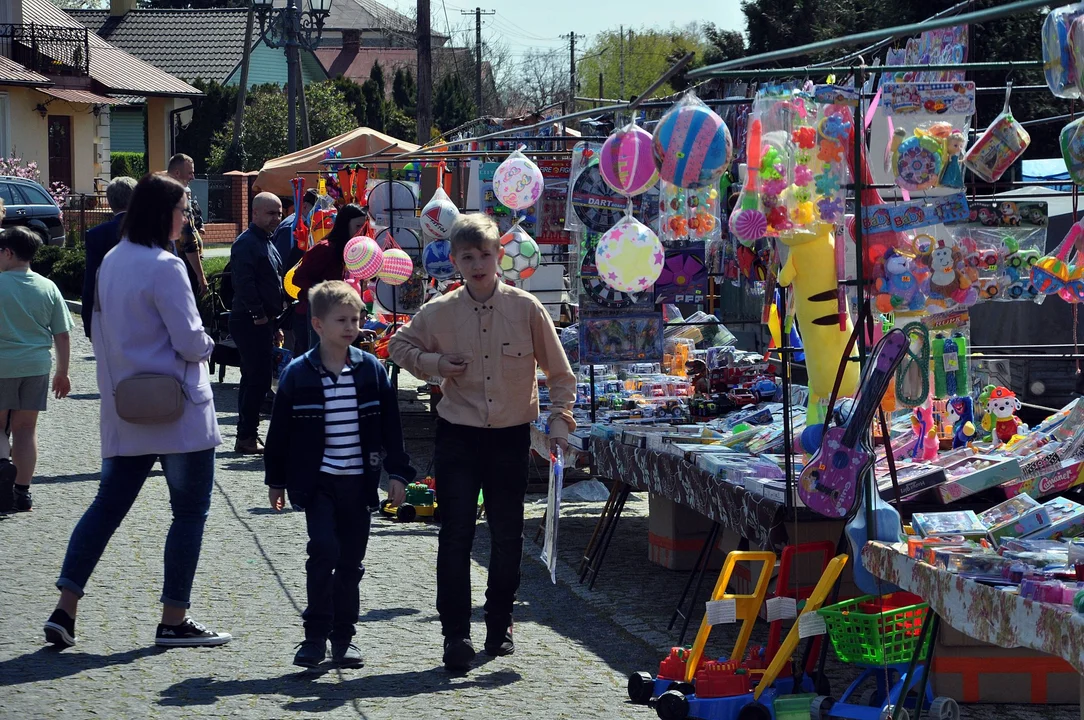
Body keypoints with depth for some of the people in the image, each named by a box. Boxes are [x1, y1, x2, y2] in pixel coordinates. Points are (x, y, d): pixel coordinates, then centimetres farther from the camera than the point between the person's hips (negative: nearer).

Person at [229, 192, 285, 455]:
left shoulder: (266, 243, 19)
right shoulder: (246, 243, -13)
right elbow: (244, 283, -22)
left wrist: (274, 325, 22)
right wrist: (259, 315, -20)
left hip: (262, 322, 10)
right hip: (250, 322, -10)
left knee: (255, 380, 13)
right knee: (257, 379, -10)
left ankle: (247, 437, 18)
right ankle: (247, 438, -7)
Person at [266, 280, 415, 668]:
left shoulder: (372, 371, 3)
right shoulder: (298, 374, -3)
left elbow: (390, 426, 7)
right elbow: (280, 430, 3)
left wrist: (398, 472, 3)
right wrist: (276, 480, 5)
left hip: (359, 482, 3)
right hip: (317, 482, -3)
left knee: (351, 560, 7)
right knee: (324, 551, -14)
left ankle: (343, 635, 18)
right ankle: (316, 634, -4)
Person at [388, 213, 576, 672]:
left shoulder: (525, 308, -5)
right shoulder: (440, 311, -3)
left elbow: (559, 372, 3)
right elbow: (398, 346, 14)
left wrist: (560, 421, -5)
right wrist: (433, 363, -3)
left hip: (510, 437, 0)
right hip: (458, 437, 0)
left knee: (508, 536, 9)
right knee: (455, 537, -4)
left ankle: (499, 625, 25)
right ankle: (455, 634, 0)